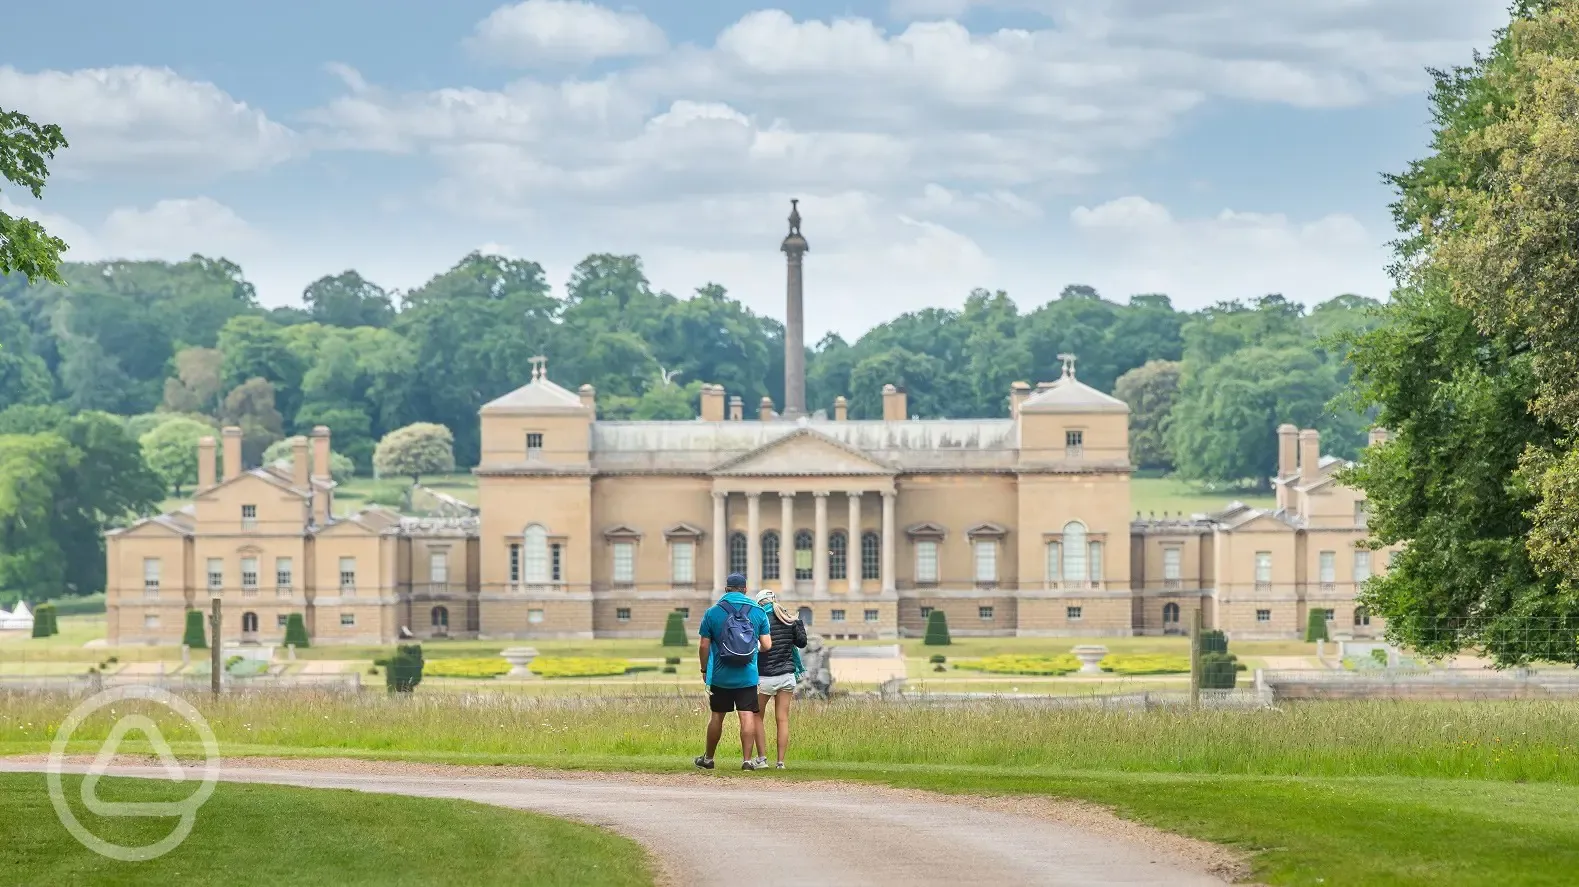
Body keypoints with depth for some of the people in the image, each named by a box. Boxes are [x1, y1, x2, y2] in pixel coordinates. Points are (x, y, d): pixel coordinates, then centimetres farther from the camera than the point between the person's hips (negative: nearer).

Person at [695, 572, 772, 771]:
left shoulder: (712, 612, -4)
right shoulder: (758, 612, -1)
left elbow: (703, 646, -3)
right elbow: (767, 645, -2)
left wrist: (704, 670, 11)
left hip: (720, 677, 0)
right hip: (747, 677, 0)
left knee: (716, 717, 11)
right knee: (747, 716, 0)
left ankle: (708, 758, 22)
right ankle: (747, 759, -5)